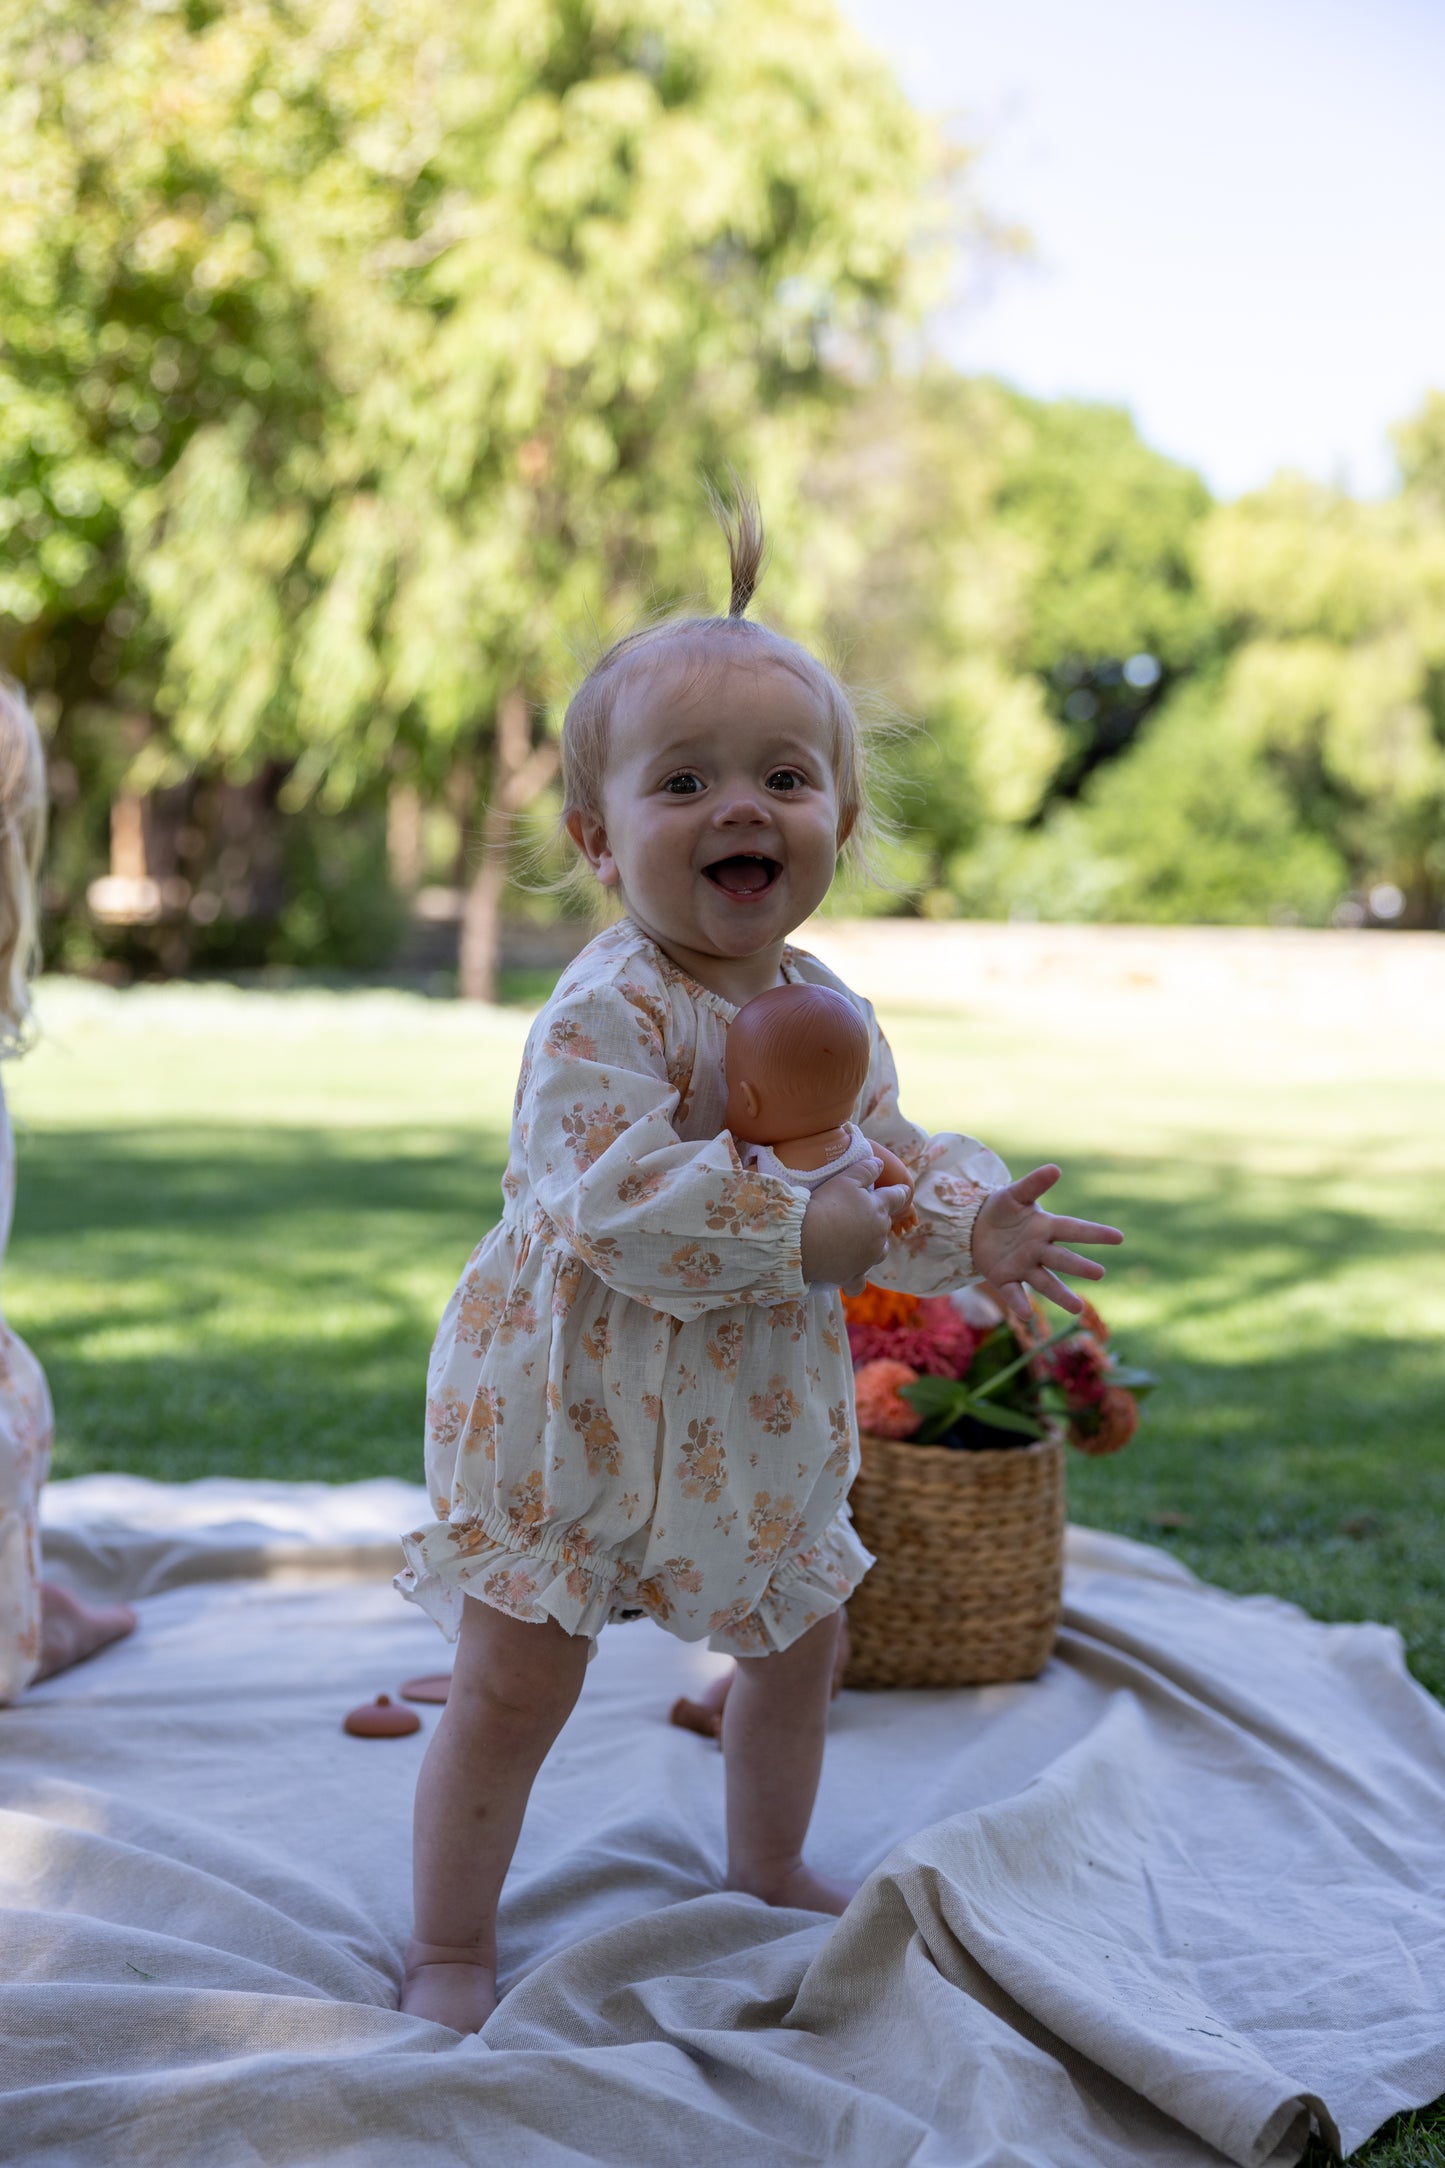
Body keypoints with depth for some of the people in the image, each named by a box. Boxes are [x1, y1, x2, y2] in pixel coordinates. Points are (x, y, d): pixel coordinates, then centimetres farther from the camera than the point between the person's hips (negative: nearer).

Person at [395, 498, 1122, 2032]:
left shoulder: (832, 1012, -1)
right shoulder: (605, 1016, -25)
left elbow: (895, 1160, 7)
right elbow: (624, 1210, -35)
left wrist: (972, 1226, -16)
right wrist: (824, 1227, -35)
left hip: (760, 1417, 7)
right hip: (570, 1405, -7)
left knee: (797, 1638, 21)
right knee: (515, 1682, -1)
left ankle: (769, 1873, 47)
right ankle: (450, 1945, 21)